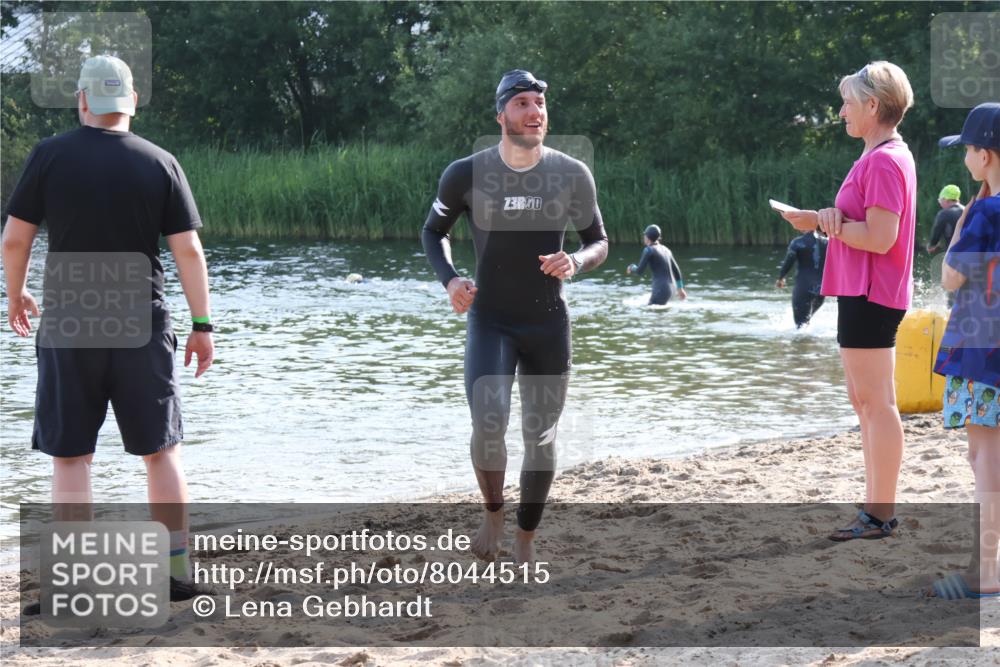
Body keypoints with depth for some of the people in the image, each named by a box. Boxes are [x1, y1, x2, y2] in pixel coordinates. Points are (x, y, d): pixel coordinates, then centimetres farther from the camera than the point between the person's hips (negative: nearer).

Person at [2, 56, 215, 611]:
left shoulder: (50, 156, -4)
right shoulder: (159, 164, -1)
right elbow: (188, 250, -3)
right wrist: (202, 325, 4)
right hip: (143, 329, 1)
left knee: (70, 458, 4)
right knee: (162, 450, 11)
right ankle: (178, 572, 12)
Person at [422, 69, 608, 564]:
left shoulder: (572, 176, -5)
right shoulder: (467, 174, -8)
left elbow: (599, 242, 6)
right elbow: (433, 232, 9)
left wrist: (576, 262, -17)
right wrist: (448, 279, -10)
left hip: (549, 323, 2)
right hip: (489, 320, -2)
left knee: (541, 438, 7)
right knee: (488, 424, -22)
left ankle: (525, 540, 27)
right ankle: (493, 513, 6)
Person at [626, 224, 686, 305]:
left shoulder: (649, 250, -10)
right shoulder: (665, 249, 14)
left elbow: (639, 271, -10)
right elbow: (676, 270, 20)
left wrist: (631, 268, 13)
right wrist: (680, 288, 29)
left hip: (660, 289, -9)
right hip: (670, 288, 9)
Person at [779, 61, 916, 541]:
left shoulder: (884, 161, -16)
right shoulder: (882, 156, 17)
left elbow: (880, 236, -23)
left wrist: (827, 224, -10)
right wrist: (832, 219, -4)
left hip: (869, 296, -11)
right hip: (861, 292, 11)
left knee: (876, 401, -8)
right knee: (865, 401, 15)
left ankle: (881, 515, -6)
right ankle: (876, 507, 21)